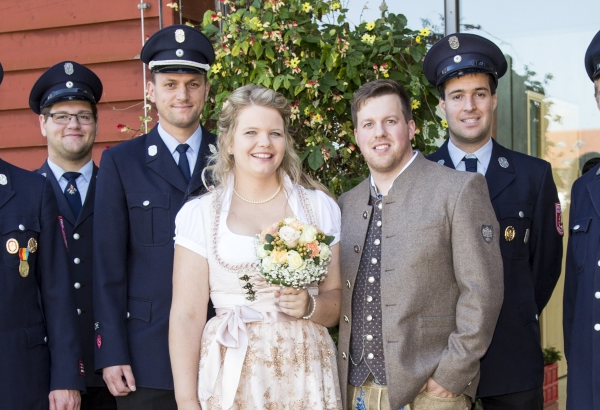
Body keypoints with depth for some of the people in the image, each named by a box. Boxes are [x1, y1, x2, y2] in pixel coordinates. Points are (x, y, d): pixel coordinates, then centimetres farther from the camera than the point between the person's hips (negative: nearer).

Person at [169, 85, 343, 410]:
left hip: (305, 372, 2)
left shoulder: (319, 206, 5)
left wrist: (309, 306, -12)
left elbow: (337, 301, 9)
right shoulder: (199, 214, 0)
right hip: (232, 378, -2)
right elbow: (187, 316, -3)